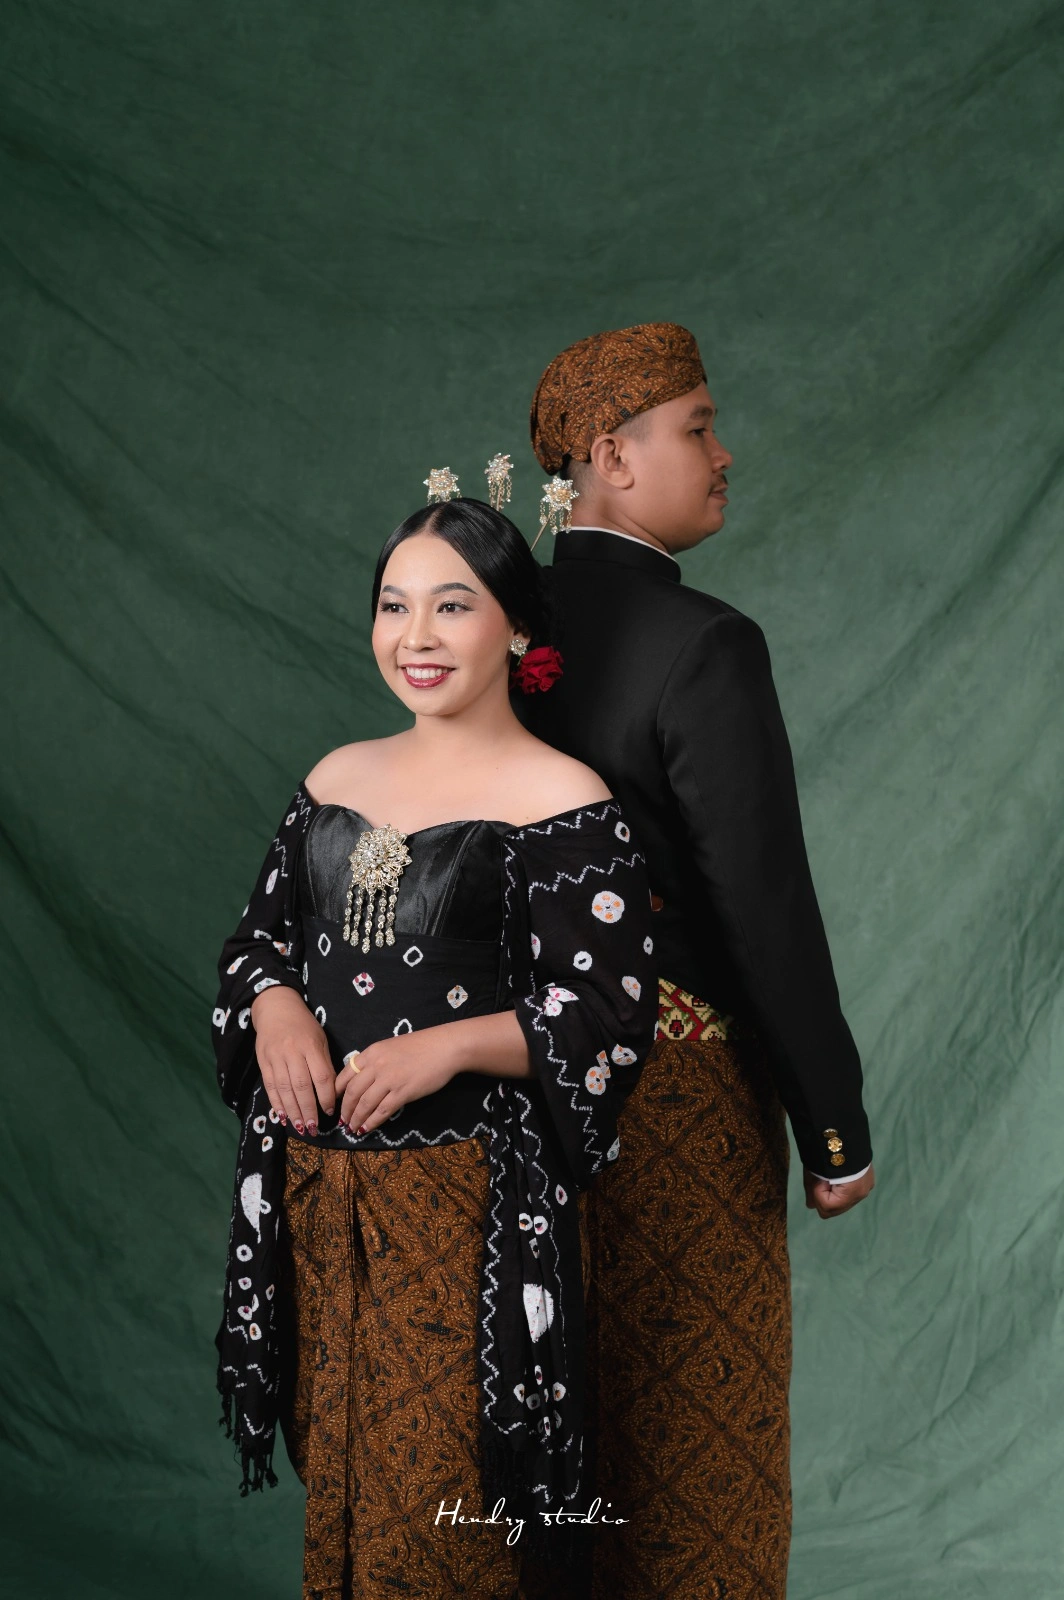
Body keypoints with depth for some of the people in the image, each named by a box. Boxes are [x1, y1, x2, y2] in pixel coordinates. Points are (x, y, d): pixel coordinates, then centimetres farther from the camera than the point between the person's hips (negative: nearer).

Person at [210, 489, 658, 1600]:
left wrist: (446, 1046, -22)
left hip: (463, 1190, -5)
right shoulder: (336, 779, 10)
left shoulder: (563, 801, -8)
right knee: (333, 1465, 17)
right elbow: (258, 935, 17)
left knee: (435, 1500, 2)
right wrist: (274, 1006, -5)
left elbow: (609, 1019, -11)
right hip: (314, 1181, 6)